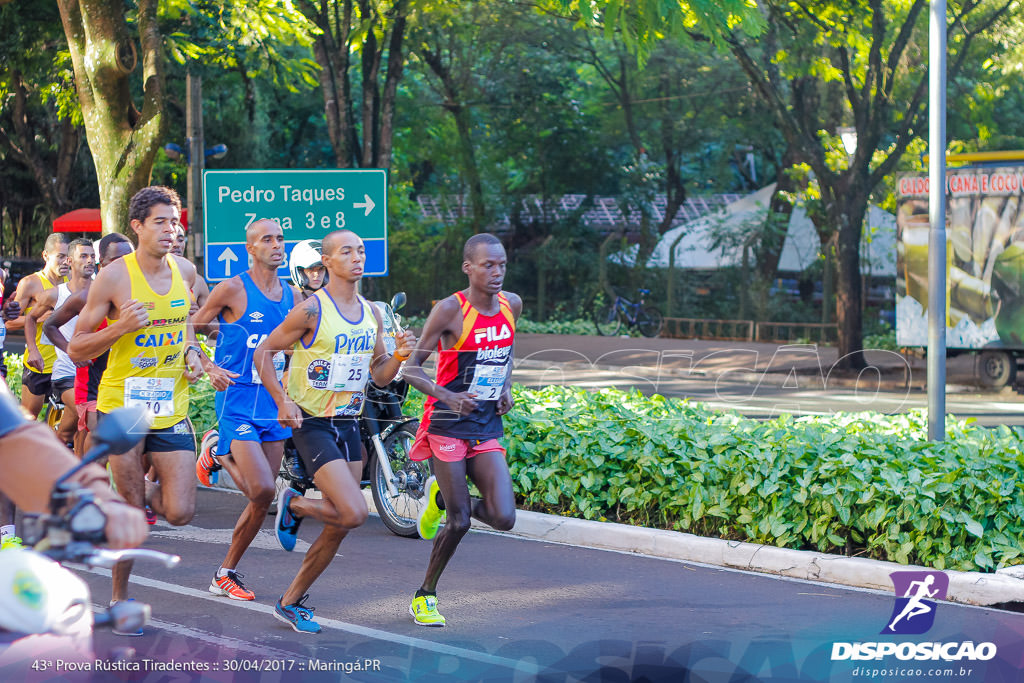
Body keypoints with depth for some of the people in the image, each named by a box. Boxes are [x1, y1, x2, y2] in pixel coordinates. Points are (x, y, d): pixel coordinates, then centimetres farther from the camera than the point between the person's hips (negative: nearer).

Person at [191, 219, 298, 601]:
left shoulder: (293, 296, 10)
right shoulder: (233, 290, -8)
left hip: (275, 407, 6)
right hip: (238, 403, -6)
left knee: (261, 500, 4)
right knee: (262, 491, -19)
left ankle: (225, 575, 18)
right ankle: (220, 458, 11)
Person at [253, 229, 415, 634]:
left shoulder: (371, 313, 8)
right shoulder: (312, 310, -12)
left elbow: (379, 375, 15)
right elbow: (264, 352, -6)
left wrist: (399, 356, -6)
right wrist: (282, 401, -17)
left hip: (348, 424, 7)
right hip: (312, 423, -7)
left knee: (338, 528, 6)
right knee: (353, 513, -20)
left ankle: (291, 602, 21)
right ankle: (294, 506, 10)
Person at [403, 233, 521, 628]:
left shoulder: (511, 305, 3)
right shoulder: (450, 310, -14)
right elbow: (411, 368, -12)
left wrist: (506, 388, 8)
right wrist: (446, 396, -29)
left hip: (488, 427, 5)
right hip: (448, 422, -5)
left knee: (504, 518, -7)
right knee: (459, 522, -7)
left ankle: (442, 498, 23)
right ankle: (425, 596, 15)